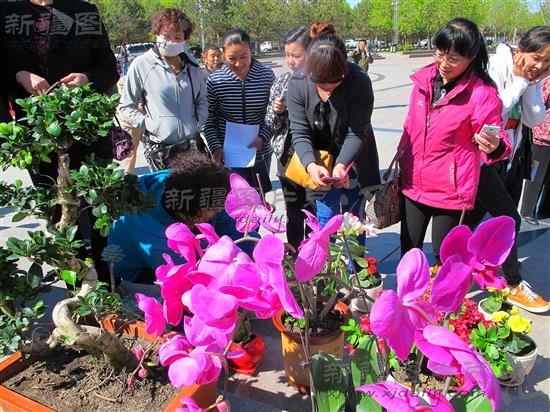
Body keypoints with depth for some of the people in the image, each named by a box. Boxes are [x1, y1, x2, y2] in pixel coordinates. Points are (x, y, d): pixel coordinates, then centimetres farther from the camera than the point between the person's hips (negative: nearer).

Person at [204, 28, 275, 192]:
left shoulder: (267, 76, -4)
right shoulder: (214, 81, -7)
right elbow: (208, 121, 0)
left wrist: (263, 137, -11)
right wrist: (216, 147, -11)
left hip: (260, 154, 2)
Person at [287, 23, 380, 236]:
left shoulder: (360, 82, -24)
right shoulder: (297, 84, -17)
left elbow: (356, 133, -22)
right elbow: (299, 132, -18)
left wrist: (341, 165, -38)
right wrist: (311, 165, -35)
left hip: (352, 161, -1)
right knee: (326, 219, 7)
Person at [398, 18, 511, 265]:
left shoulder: (482, 93, -15)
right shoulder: (424, 79, 0)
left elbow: (497, 141, -12)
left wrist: (495, 147, -36)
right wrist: (400, 162, 16)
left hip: (451, 190, -4)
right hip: (413, 183, 5)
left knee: (444, 255, 6)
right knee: (408, 249, 15)